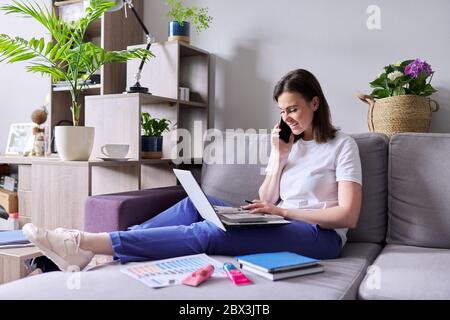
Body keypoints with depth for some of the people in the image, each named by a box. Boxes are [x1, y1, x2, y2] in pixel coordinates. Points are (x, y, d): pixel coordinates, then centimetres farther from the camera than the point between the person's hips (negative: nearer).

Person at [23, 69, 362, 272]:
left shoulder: (343, 145, -1)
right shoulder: (288, 143, 17)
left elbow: (348, 216, -11)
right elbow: (266, 203, 9)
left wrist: (282, 211, -17)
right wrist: (279, 157, -3)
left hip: (320, 235, -6)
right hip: (281, 226, 6)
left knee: (211, 232, -29)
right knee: (197, 205, -16)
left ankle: (85, 243, -32)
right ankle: (89, 247, -21)